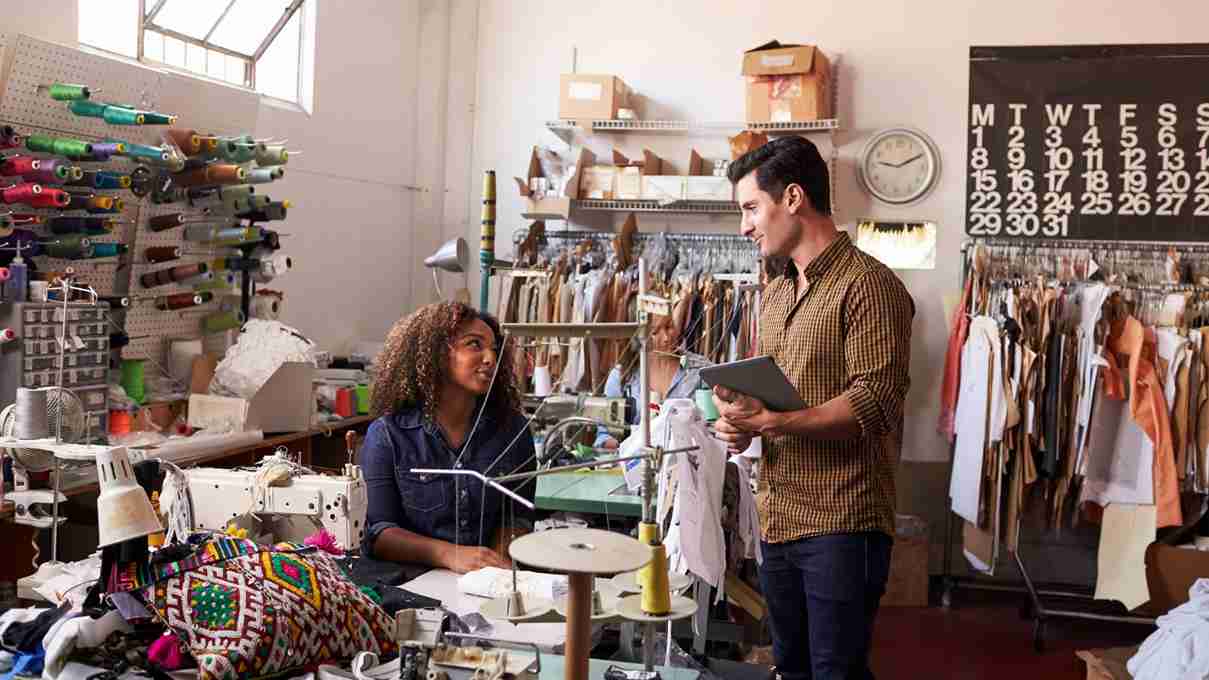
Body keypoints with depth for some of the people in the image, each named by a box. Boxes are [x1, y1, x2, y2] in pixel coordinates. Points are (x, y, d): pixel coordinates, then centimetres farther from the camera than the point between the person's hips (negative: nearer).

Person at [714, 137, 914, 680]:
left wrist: (772, 422, -24)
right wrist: (742, 423, 0)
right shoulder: (774, 294, 16)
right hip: (778, 519, 8)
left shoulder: (868, 285, -11)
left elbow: (875, 403, -19)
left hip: (842, 522, -8)